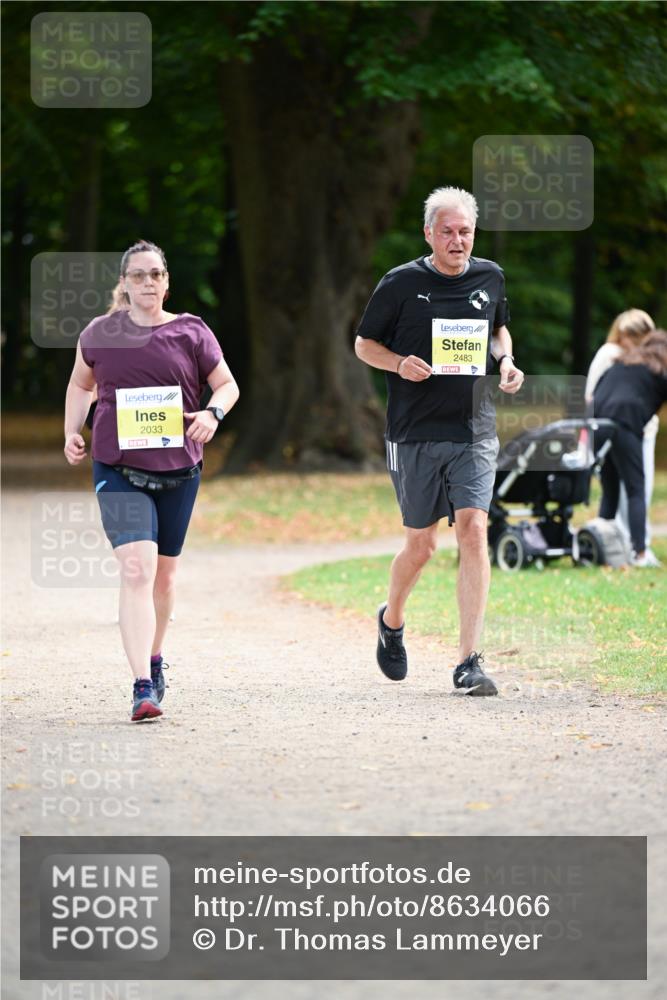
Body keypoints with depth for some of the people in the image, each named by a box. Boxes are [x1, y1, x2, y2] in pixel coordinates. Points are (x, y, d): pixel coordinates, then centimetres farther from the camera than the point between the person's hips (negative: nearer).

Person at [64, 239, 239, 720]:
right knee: (136, 569, -17)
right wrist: (72, 431, 5)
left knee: (164, 573, 15)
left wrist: (212, 413, -12)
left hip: (178, 469, 2)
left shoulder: (191, 332, 1)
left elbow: (227, 385, 9)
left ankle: (154, 658, 41)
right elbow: (81, 384, 19)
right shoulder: (100, 334, 2)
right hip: (118, 469, -2)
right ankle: (143, 688, -23)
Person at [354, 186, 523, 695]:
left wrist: (506, 359, 5)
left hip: (474, 433, 2)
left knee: (473, 529, -14)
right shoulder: (401, 283, -3)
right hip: (416, 436, -2)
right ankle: (392, 620, 39)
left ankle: (470, 661, -14)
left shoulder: (490, 277, 7)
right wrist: (399, 363, -15)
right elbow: (364, 343, 5)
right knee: (421, 543, 6)